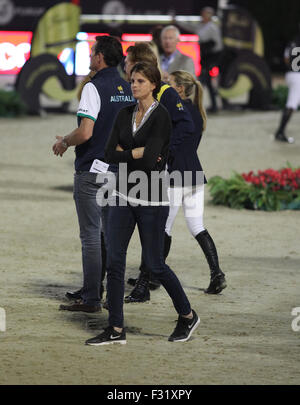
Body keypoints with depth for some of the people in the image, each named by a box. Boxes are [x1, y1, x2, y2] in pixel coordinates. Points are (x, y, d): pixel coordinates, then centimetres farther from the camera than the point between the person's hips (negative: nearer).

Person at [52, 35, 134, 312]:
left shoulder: (94, 88, -15)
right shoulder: (128, 89, 8)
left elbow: (85, 132, -24)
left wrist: (64, 142, -4)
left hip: (92, 170, -7)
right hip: (120, 170, 7)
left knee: (91, 234, -4)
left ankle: (91, 298, -3)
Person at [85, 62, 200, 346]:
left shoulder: (160, 117, -13)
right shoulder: (125, 114, 9)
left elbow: (151, 158, -23)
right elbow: (110, 153, 0)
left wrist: (125, 153, -9)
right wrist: (139, 153, -12)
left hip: (151, 199, -7)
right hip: (124, 195, 7)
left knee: (154, 264, 1)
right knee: (114, 261, 1)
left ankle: (187, 316, 22)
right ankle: (116, 330, 5)